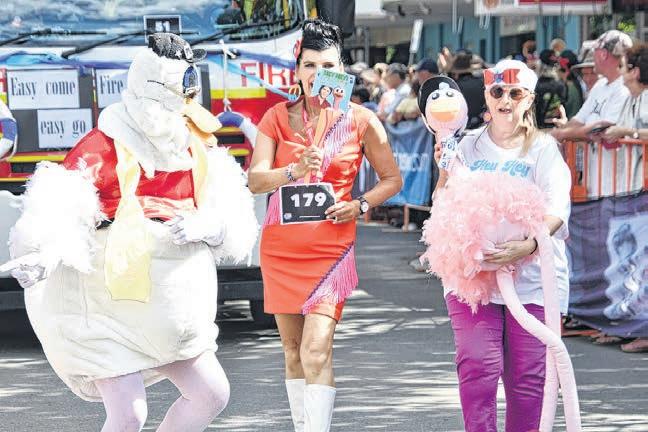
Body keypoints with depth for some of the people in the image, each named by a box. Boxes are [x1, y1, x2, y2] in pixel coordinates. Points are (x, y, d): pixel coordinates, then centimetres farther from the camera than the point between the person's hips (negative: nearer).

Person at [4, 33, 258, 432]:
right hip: (110, 305, -7)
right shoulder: (106, 144, -13)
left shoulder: (193, 147, 8)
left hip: (166, 304, 7)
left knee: (212, 395, 7)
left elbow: (229, 215, 10)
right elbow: (58, 208, -23)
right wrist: (46, 254, -43)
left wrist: (203, 226, -13)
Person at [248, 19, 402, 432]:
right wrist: (295, 171, -25)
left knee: (317, 351, -15)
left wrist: (360, 205, -9)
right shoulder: (278, 117, 4)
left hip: (333, 246, -3)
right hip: (281, 245, 3)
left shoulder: (361, 121, 1)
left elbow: (392, 178, 10)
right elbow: (256, 180, -6)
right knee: (293, 349, 8)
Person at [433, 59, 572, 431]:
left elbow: (558, 207, -11)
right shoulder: (468, 146, 12)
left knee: (528, 375, 0)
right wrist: (445, 171, -6)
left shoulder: (543, 148, 3)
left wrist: (528, 245, -27)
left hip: (532, 273, -2)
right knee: (477, 367, -10)